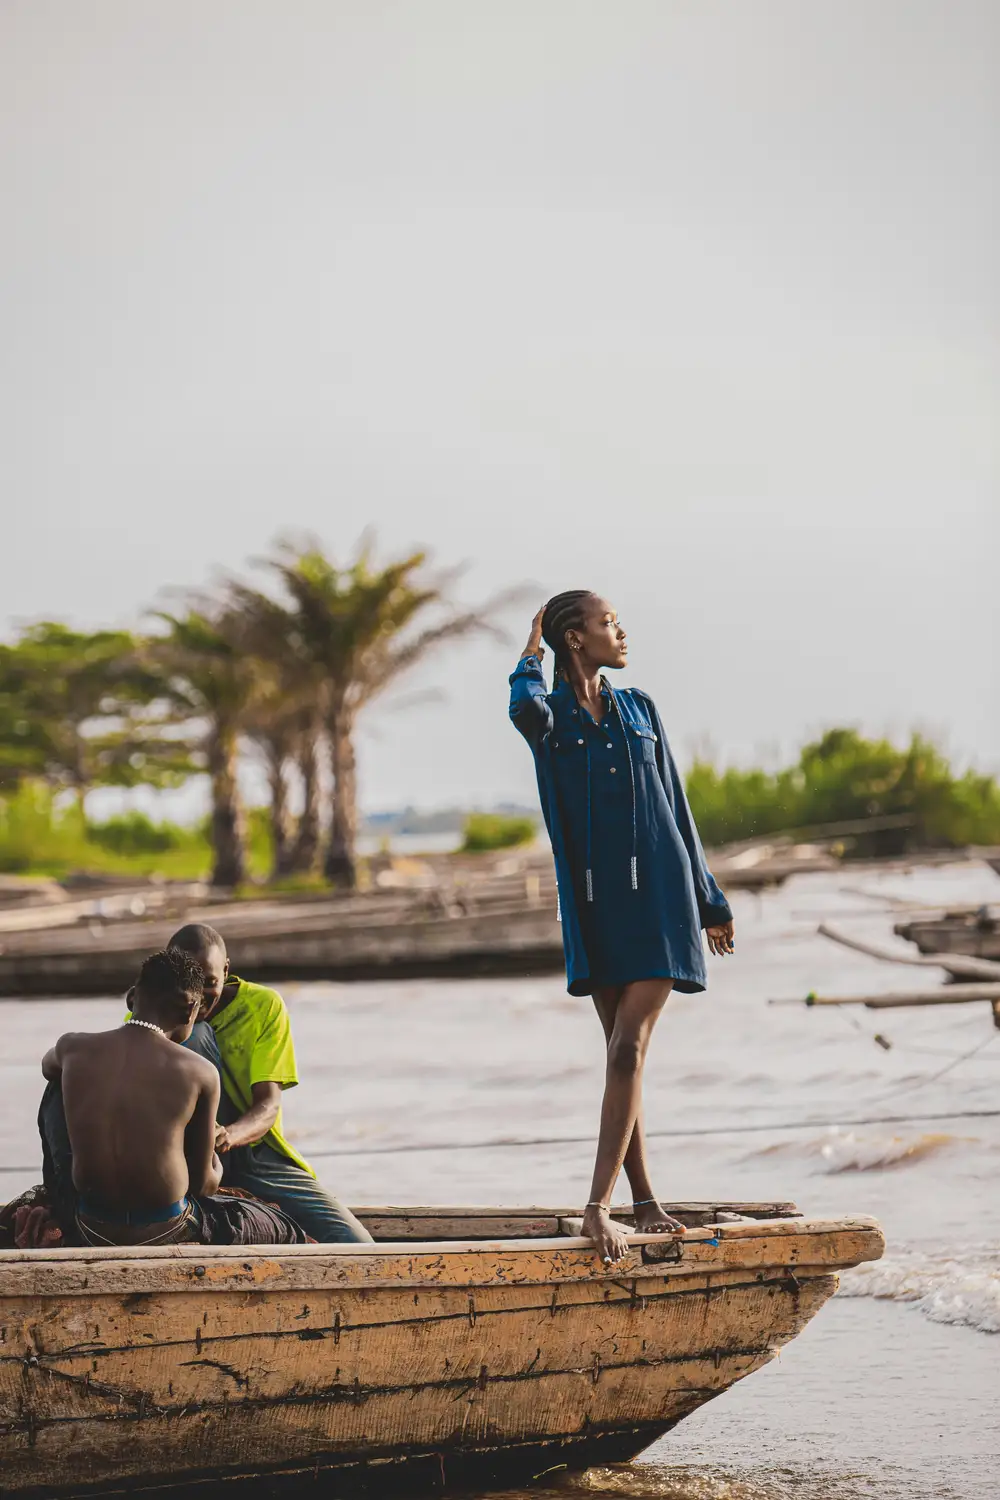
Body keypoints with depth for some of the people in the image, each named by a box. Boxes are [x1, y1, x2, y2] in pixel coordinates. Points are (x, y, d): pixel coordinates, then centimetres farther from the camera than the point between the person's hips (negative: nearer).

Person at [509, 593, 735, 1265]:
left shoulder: (639, 708, 11)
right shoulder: (549, 714, 3)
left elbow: (675, 807, 16)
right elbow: (527, 709, -25)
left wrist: (709, 901, 18)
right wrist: (532, 658, -3)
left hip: (659, 895, 1)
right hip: (595, 902, 0)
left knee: (629, 1048, -11)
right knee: (621, 1052, 5)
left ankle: (600, 1205, -16)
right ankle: (644, 1199, 13)